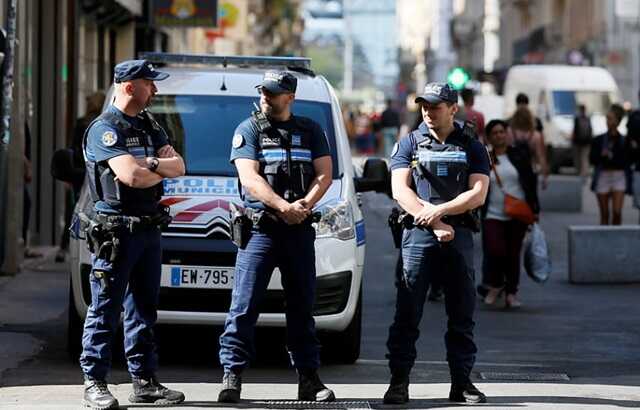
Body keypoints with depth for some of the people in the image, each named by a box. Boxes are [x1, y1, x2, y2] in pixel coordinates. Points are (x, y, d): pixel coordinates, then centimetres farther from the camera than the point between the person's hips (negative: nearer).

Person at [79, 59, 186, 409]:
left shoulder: (150, 128, 16)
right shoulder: (104, 129, -10)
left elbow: (178, 167, 5)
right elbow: (131, 176, -22)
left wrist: (149, 164, -14)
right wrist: (161, 169, -3)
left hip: (148, 228, 8)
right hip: (115, 230, -8)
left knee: (144, 308, 12)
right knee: (105, 309, -6)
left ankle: (144, 381, 17)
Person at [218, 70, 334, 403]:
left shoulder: (311, 131, 13)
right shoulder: (249, 130, 3)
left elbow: (324, 174, 5)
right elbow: (250, 179, -8)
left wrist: (304, 205, -13)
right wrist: (284, 207, -20)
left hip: (300, 231, 3)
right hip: (259, 229, -3)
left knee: (302, 307, 8)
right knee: (244, 306, -8)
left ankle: (308, 378, 13)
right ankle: (232, 376, -8)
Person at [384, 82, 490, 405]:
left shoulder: (472, 148, 10)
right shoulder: (409, 144, 9)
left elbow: (478, 194, -1)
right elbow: (400, 190, -3)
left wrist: (439, 210, -14)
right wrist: (434, 224, -12)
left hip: (459, 235, 1)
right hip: (418, 234, -1)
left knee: (462, 314, 3)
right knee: (407, 314, -4)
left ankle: (462, 383, 9)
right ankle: (398, 382, -1)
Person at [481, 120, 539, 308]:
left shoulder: (519, 154, 5)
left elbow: (530, 181, 8)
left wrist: (534, 208, 4)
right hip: (493, 215, -1)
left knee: (513, 254, 3)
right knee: (495, 251, -16)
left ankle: (511, 293, 14)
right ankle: (494, 285, 9)